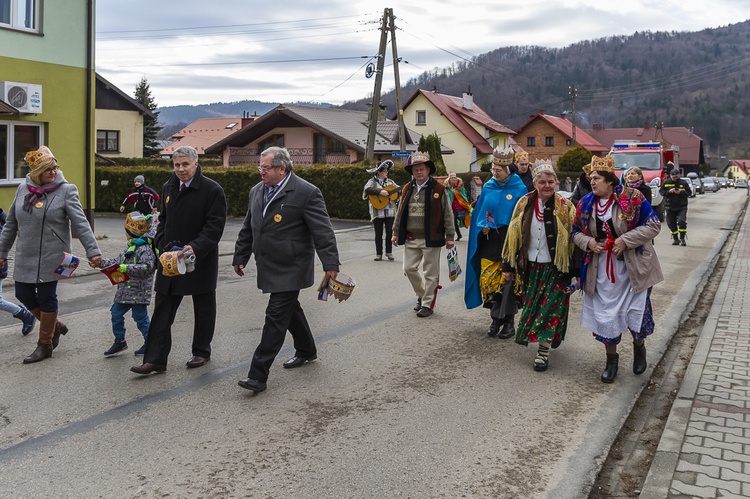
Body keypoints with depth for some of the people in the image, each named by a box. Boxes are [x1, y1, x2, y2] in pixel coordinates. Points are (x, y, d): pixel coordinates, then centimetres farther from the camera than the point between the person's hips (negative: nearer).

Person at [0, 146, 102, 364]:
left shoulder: (66, 190, -10)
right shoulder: (23, 189, 4)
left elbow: (81, 224, -15)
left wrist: (93, 251, -23)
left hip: (52, 256, -5)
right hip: (25, 257, 5)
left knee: (46, 298, 2)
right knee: (24, 295, 10)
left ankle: (45, 344, 19)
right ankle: (55, 326, 33)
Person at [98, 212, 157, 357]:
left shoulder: (145, 248, -18)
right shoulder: (130, 247, 14)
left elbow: (147, 267, -28)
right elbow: (118, 260, 21)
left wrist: (126, 268, -31)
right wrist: (103, 262, 9)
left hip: (138, 292, -10)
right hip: (125, 289, 10)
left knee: (140, 316, -1)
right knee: (116, 313, 12)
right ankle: (119, 341, 24)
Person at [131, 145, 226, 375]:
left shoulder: (212, 190, -12)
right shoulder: (168, 188, 9)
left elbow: (215, 225, -16)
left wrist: (195, 247, -29)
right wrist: (164, 246, 3)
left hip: (201, 260, -5)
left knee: (203, 309, 11)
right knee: (162, 310, 2)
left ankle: (201, 352, 27)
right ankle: (155, 359, 5)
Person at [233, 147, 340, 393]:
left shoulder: (306, 193, -13)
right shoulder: (257, 191, 10)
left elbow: (323, 231, -15)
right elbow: (248, 229, 19)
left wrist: (331, 264, -19)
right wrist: (240, 257, 19)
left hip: (290, 268, -8)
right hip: (268, 266, 8)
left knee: (276, 316, -9)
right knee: (289, 309, 20)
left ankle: (258, 375, -8)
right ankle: (306, 350, 41)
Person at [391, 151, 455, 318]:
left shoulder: (438, 189, -6)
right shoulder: (407, 189, 8)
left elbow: (448, 214, -4)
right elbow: (400, 212, 16)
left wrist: (449, 237, -6)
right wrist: (396, 233, 15)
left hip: (430, 239, -5)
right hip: (410, 239, 5)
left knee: (430, 273, 2)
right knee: (409, 268, 9)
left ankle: (428, 304, 13)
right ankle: (422, 295, 30)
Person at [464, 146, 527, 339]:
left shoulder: (519, 189, -3)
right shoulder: (488, 187, 6)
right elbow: (479, 213, 10)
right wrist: (483, 226, -8)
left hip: (510, 241, -4)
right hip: (489, 240, 4)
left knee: (508, 280, -2)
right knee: (488, 279, 2)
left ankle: (508, 321, 9)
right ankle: (496, 319, 16)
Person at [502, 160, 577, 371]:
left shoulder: (564, 207, -7)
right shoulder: (524, 204, 1)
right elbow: (513, 234, 5)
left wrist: (575, 269, -10)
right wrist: (509, 265, 4)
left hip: (555, 267, -3)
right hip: (530, 266, 4)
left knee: (550, 308, -2)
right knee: (532, 306, 12)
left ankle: (544, 350, 4)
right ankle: (545, 339, 33)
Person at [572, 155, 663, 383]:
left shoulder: (632, 198, -12)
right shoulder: (586, 204, 2)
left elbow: (653, 226, -11)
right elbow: (577, 232, 12)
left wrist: (625, 240, -20)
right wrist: (588, 242, -10)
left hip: (632, 268, -3)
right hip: (600, 270, 4)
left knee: (636, 311, 5)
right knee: (604, 313, 8)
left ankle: (639, 348, 36)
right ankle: (611, 359, 27)